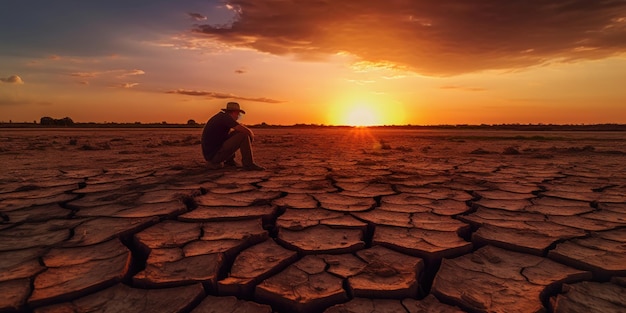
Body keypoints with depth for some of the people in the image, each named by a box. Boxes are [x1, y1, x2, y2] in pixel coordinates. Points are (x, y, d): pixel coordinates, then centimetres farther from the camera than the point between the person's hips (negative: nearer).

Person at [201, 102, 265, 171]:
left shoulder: (220, 116, 15)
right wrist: (251, 134, 5)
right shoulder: (225, 117, -13)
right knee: (244, 135, -12)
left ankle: (229, 160, 18)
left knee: (235, 133, 21)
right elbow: (247, 131, -19)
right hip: (215, 155, -10)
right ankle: (249, 164, -7)